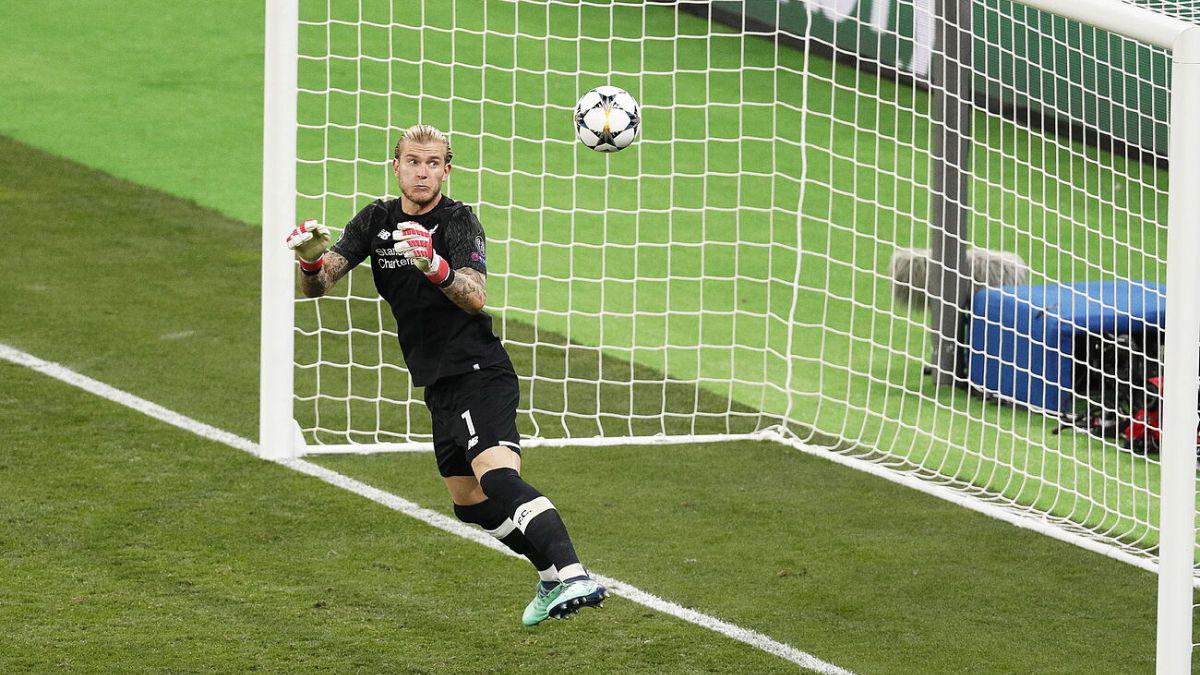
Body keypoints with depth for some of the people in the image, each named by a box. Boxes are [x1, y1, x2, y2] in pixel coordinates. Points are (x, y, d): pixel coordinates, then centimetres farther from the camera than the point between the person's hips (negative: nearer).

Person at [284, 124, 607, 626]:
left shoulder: (459, 222, -11)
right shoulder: (375, 221, 6)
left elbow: (475, 297, -26)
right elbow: (316, 287, 0)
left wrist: (435, 266, -44)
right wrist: (312, 261, -24)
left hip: (478, 373, -8)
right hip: (439, 385, 8)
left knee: (498, 480, -28)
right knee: (470, 503, 14)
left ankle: (573, 579, -41)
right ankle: (553, 575, 28)